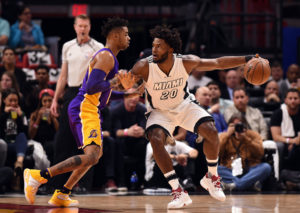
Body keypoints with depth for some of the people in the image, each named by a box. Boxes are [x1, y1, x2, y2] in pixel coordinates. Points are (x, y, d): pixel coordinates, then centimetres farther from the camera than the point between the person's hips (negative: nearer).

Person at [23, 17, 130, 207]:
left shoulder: (109, 57, 21)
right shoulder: (106, 57, -12)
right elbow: (91, 87, -24)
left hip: (90, 109, 11)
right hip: (85, 108, -11)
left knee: (97, 153, 21)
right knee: (91, 156, -23)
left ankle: (61, 195, 20)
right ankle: (38, 176, -24)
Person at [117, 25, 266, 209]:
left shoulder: (186, 62, -23)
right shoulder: (144, 67, -27)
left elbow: (217, 63, -12)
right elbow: (125, 85, -28)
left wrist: (248, 59, -17)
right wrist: (125, 82, -53)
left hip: (184, 105, 1)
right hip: (160, 111, -1)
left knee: (211, 131, -21)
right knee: (156, 140, -28)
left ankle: (211, 177, 6)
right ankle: (178, 192, -20)